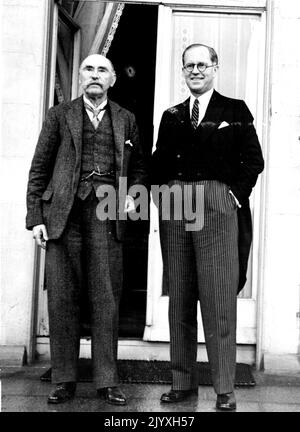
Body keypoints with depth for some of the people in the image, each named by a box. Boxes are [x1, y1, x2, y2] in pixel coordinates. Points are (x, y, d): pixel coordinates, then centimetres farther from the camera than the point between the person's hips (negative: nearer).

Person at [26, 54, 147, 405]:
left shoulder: (125, 120, 16)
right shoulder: (60, 115, 12)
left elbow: (138, 167, 23)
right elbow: (39, 169, 8)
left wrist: (132, 194, 3)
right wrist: (35, 217, -1)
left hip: (106, 214, 1)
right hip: (64, 213, 0)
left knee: (106, 300, 0)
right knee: (62, 298, 1)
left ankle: (107, 381, 9)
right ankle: (64, 381, 11)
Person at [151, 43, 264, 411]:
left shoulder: (235, 110, 8)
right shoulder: (171, 116, 18)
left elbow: (253, 159, 3)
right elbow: (159, 162, 15)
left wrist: (236, 193, -6)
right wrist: (164, 192, -1)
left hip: (217, 206, -3)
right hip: (174, 208, 4)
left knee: (219, 299, -4)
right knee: (179, 300, 7)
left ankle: (224, 389, 5)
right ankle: (182, 382, 17)